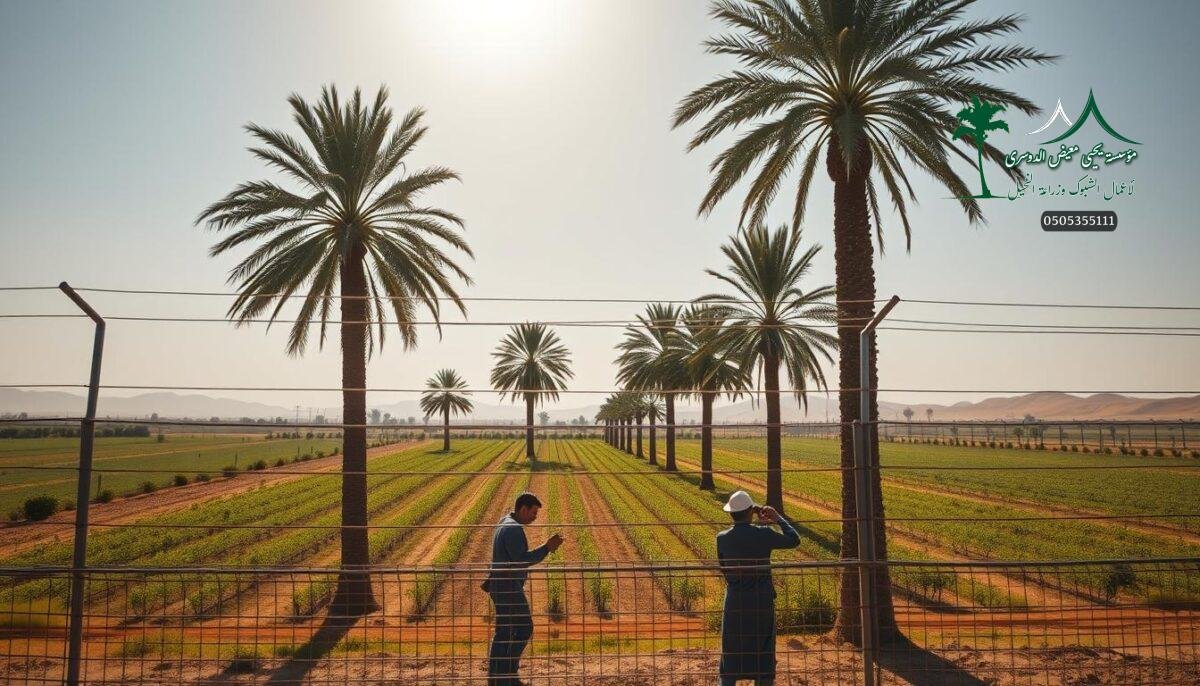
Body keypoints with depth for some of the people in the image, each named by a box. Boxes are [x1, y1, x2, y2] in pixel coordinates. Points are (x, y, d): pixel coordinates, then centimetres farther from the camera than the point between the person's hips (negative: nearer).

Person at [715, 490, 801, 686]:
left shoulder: (722, 538, -5)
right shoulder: (763, 534, -12)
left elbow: (724, 569, 7)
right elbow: (794, 540, 2)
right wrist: (779, 519, 11)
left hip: (734, 603, 2)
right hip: (762, 603, -1)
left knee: (730, 655, 10)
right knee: (763, 654, 11)